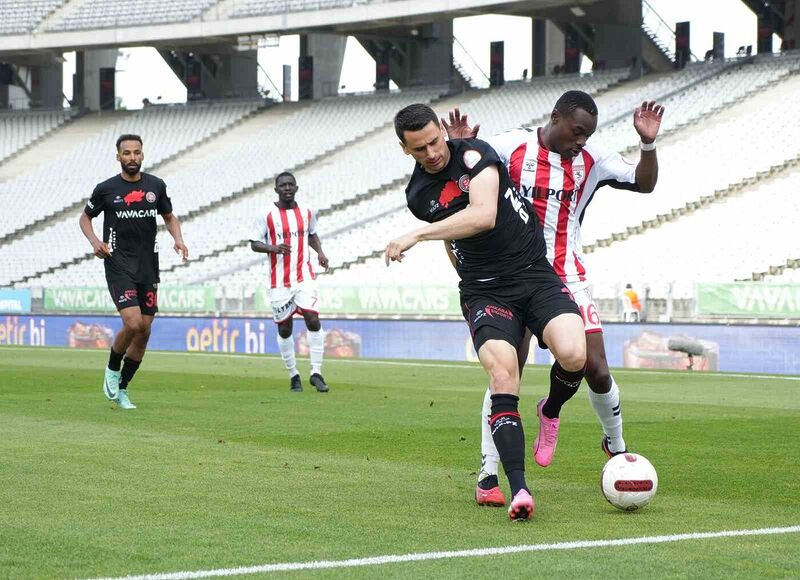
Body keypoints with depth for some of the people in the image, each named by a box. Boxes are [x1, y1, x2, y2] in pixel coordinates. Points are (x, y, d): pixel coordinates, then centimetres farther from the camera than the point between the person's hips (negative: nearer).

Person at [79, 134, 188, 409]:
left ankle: (122, 388, 19)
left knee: (144, 331, 4)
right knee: (133, 323, -20)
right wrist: (94, 241, -7)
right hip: (119, 265, -4)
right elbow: (85, 217, 11)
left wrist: (178, 239, -1)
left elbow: (169, 217, 18)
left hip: (148, 266, 4)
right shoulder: (106, 189, -2)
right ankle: (112, 369, 8)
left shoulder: (156, 186, 5)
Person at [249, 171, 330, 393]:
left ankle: (316, 373, -7)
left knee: (313, 320, -14)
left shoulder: (307, 213, 6)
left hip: (304, 277, 1)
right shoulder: (267, 215, -4)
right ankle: (293, 375, 19)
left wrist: (320, 252, 5)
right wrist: (273, 248, -21)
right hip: (279, 281, -1)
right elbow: (254, 243, -2)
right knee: (284, 329, 4)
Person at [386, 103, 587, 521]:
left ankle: (551, 411, 10)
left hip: (536, 275, -2)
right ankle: (519, 490, -28)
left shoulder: (473, 153, -7)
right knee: (503, 378, -24)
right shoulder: (417, 195, 7)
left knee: (573, 355, -26)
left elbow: (484, 216, -23)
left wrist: (417, 235, -23)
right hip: (484, 291, 2)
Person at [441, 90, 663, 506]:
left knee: (596, 369, -2)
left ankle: (616, 446, 25)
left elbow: (644, 184, 4)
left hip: (567, 279, 2)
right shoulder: (511, 147, -5)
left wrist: (648, 144, -13)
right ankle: (488, 472, 0)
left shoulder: (592, 160, 2)